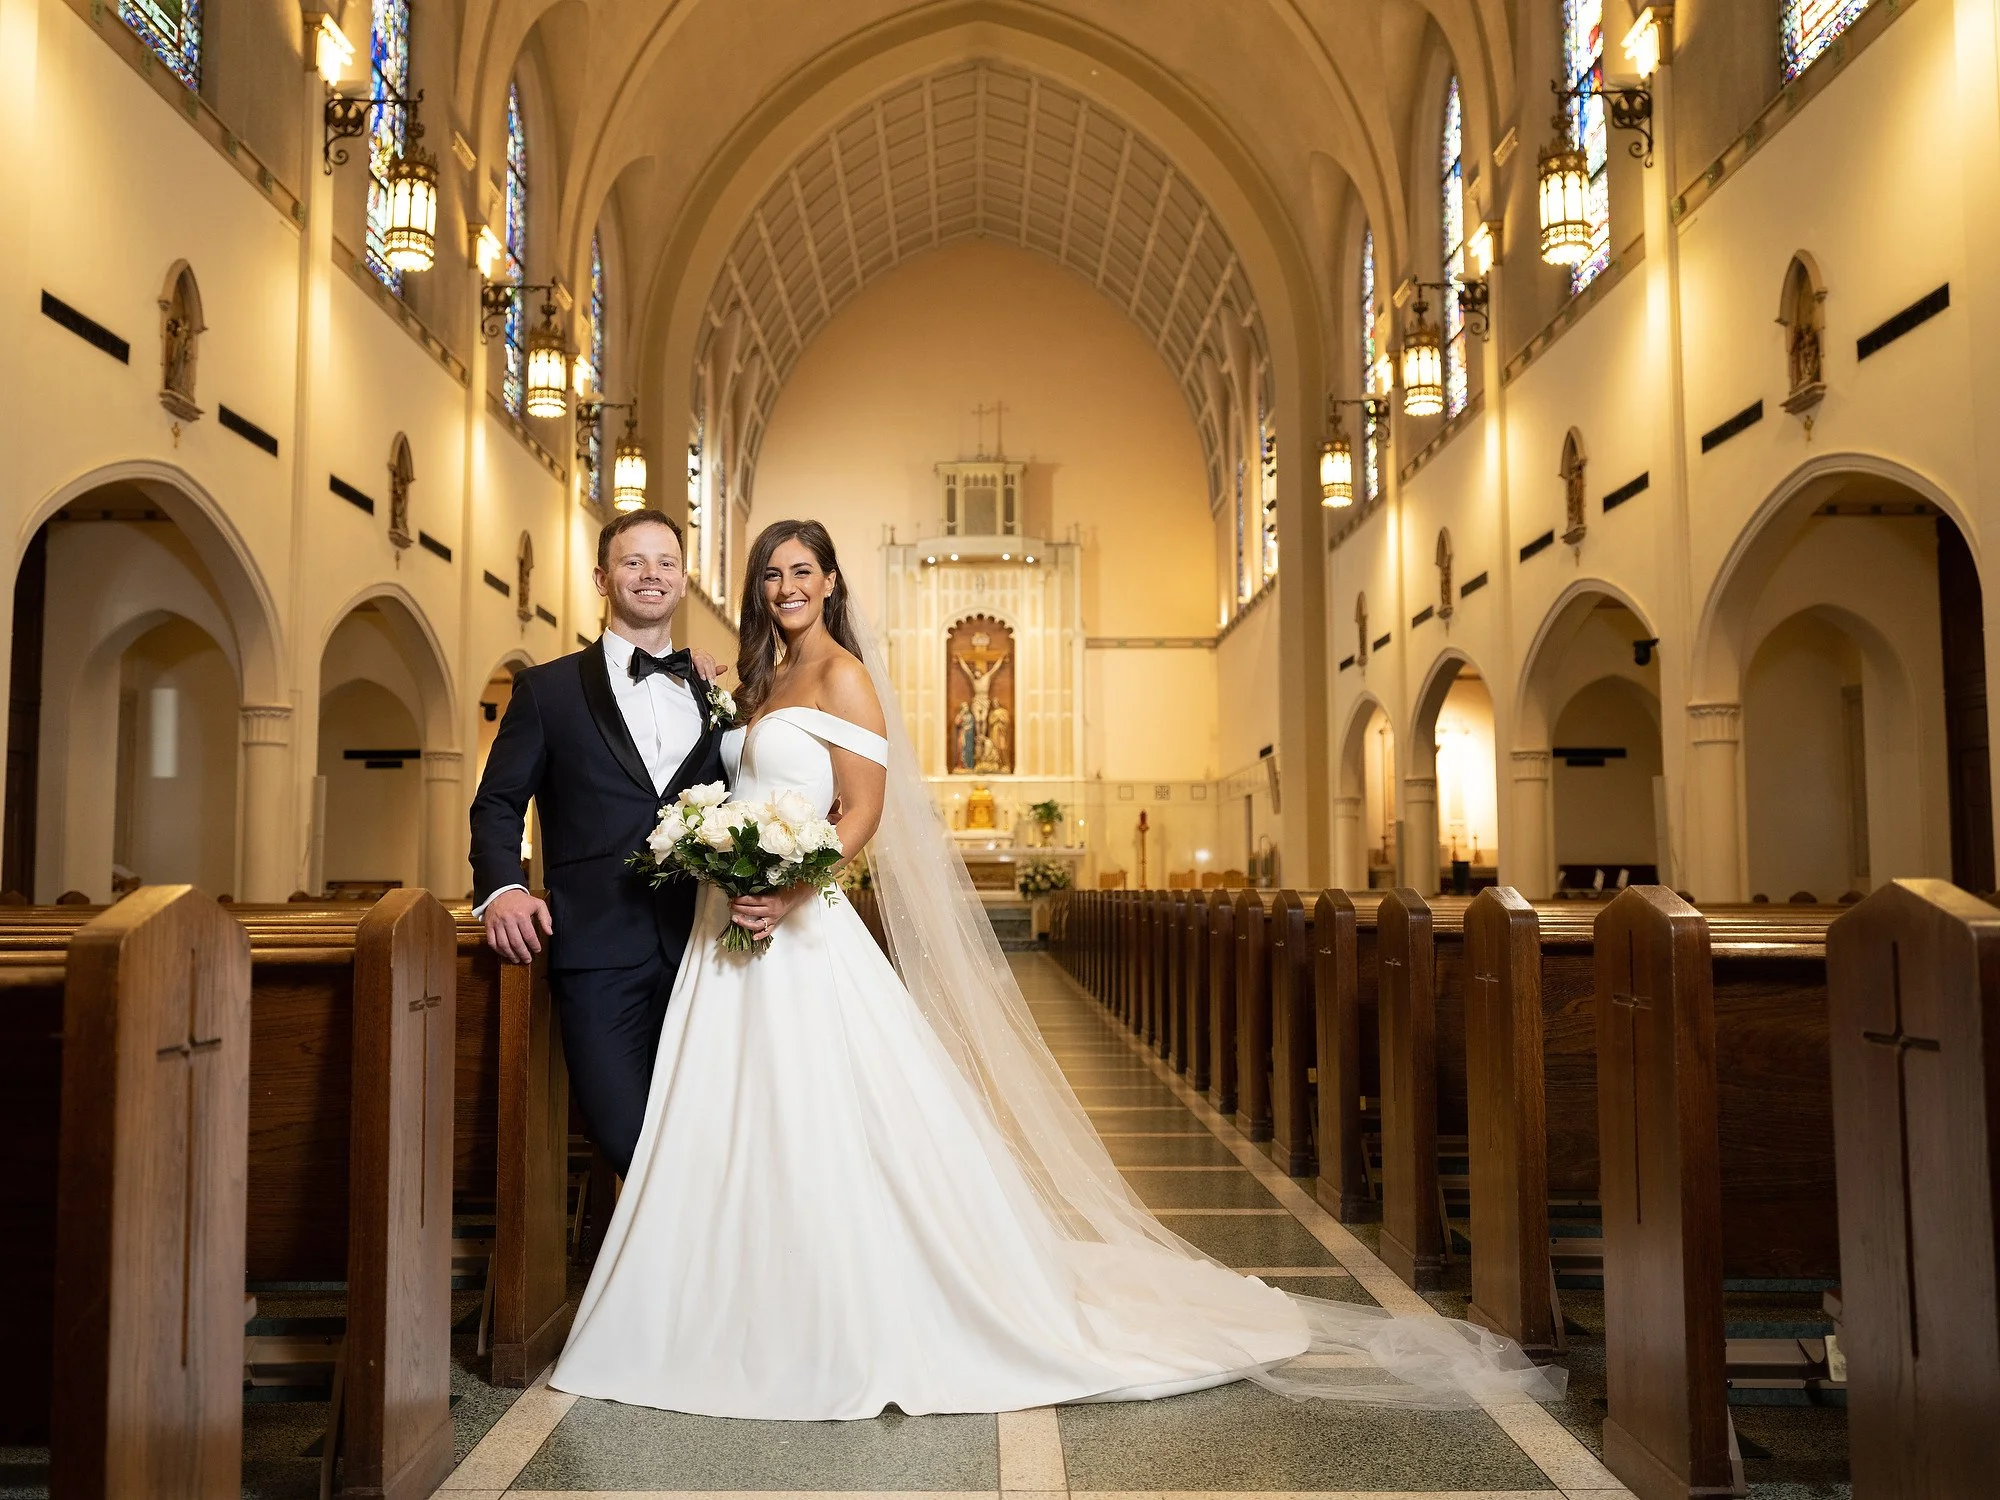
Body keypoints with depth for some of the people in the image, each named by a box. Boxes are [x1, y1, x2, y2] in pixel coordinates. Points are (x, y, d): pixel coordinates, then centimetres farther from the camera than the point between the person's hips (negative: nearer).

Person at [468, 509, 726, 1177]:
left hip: (700, 947, 3)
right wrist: (500, 887, -13)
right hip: (599, 951, -2)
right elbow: (498, 803, 5)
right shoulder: (549, 688, 9)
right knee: (628, 1141, -7)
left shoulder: (713, 689, 15)